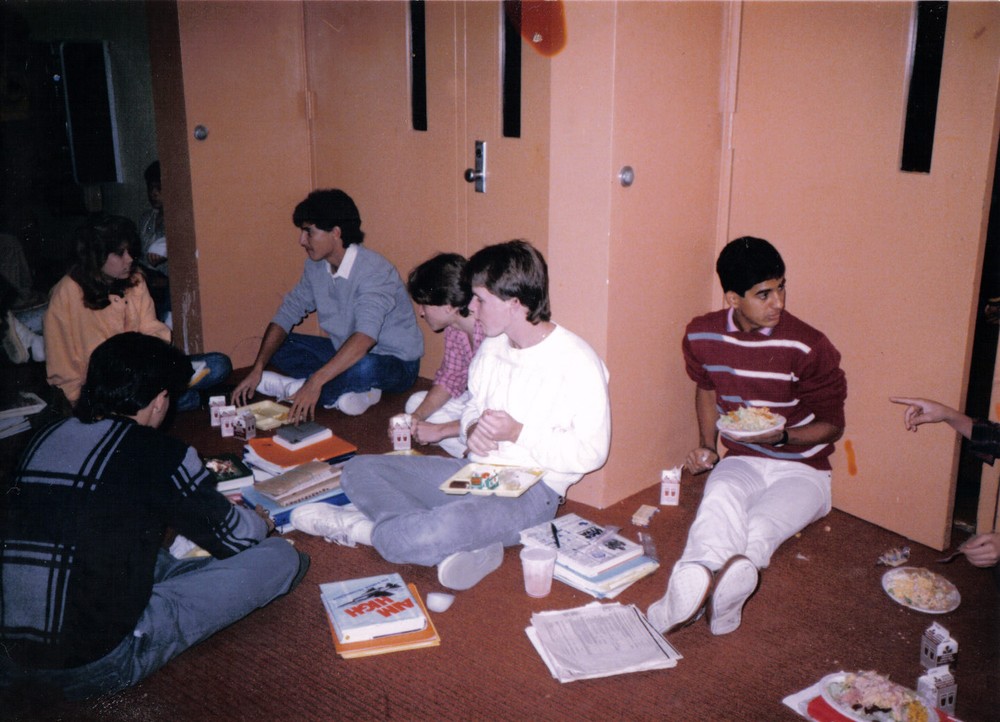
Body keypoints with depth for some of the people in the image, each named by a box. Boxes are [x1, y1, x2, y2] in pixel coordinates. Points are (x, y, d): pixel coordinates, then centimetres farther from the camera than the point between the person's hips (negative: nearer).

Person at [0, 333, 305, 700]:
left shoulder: (43, 438, 7)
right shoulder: (158, 453, -12)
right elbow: (236, 537, 1)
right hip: (97, 665, -7)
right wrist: (261, 523, 26)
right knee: (281, 557, -4)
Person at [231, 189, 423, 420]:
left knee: (364, 368, -41)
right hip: (346, 352, 8)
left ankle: (291, 386, -17)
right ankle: (347, 391, -16)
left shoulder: (374, 271, -27)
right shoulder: (316, 266, -2)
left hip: (396, 364, -8)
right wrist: (257, 368, -11)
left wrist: (315, 382, -45)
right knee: (276, 345, 0)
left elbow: (365, 338, -39)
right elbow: (287, 314, 1)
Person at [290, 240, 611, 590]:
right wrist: (472, 430, -3)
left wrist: (519, 433, -20)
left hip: (530, 491, -8)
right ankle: (460, 545, -21)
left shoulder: (577, 362, -14)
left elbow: (592, 452, -15)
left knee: (447, 527, -39)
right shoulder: (492, 347, 9)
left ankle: (360, 528, -8)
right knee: (359, 471, -3)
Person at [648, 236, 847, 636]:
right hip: (741, 461, 1)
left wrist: (781, 436, -21)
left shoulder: (809, 348, -15)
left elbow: (833, 425, -3)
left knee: (757, 530, -35)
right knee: (720, 499, -37)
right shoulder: (702, 336, -2)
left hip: (801, 470, -1)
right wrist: (707, 447, 8)